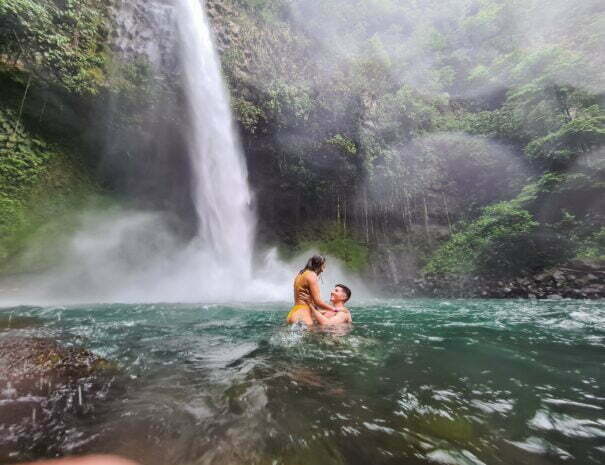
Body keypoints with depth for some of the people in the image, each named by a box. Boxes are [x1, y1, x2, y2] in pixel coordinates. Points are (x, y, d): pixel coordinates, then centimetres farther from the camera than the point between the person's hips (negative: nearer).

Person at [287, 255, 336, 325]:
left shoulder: (300, 274, 19)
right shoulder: (311, 275, -7)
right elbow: (317, 301, -12)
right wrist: (334, 309, 0)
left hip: (295, 312, 9)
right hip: (303, 315, -9)